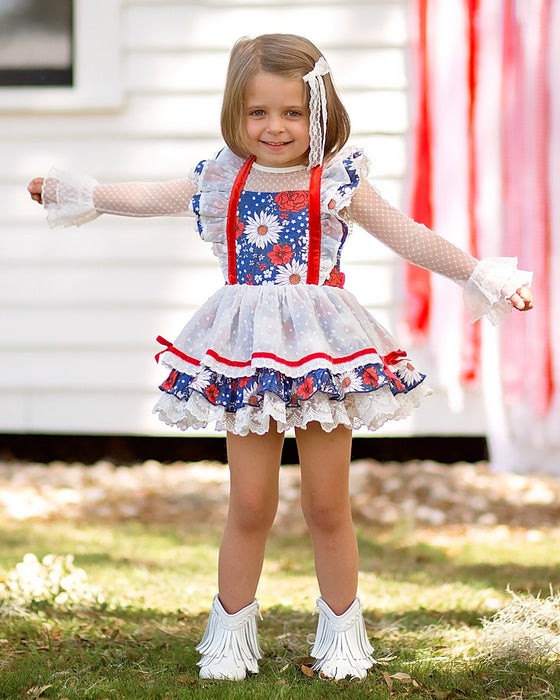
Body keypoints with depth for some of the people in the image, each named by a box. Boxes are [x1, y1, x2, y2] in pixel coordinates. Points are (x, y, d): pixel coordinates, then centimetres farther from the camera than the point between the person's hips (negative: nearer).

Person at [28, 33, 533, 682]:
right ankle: (231, 630, 20)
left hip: (323, 353, -1)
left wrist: (483, 276, -9)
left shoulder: (337, 183, -4)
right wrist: (73, 191, 24)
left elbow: (410, 237, -3)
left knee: (327, 506, 6)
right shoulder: (221, 180, 3)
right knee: (249, 505, 6)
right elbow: (150, 197, 18)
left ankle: (341, 630, 22)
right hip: (246, 354, 1)